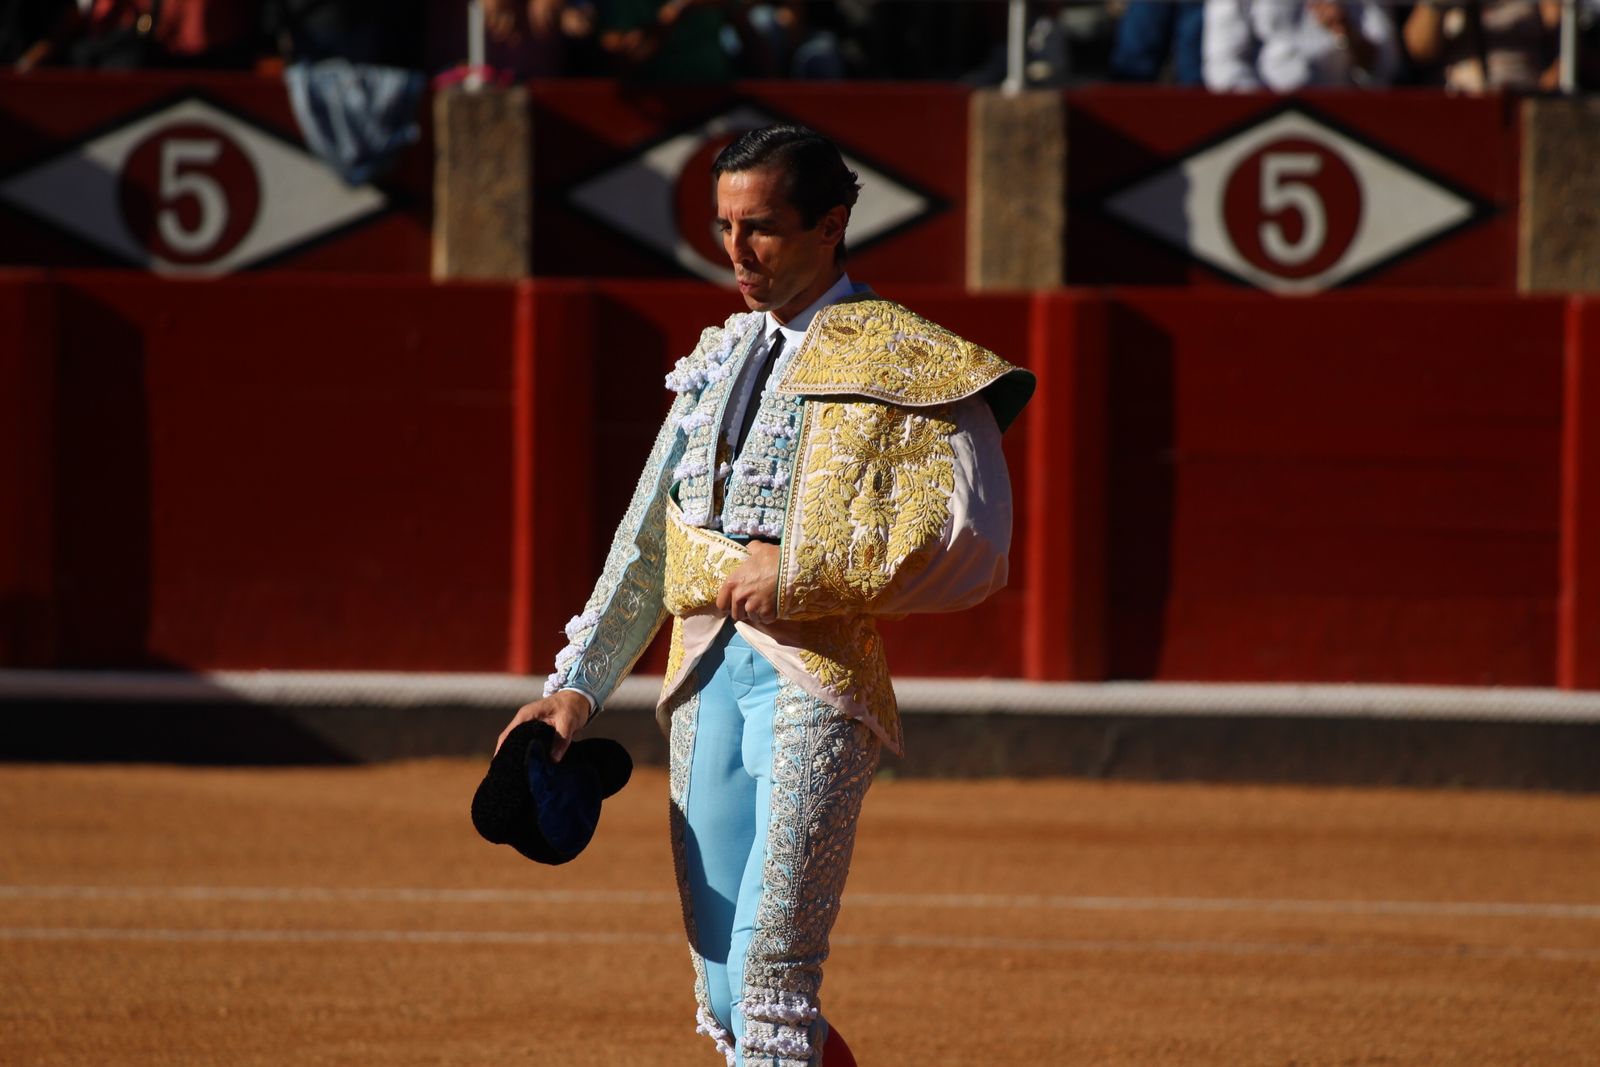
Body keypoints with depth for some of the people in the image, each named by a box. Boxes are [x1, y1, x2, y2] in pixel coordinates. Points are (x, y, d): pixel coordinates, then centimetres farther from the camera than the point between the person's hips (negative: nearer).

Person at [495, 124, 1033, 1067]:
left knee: (770, 977, -18)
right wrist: (580, 685, 18)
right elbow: (648, 545, 25)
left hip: (820, 678, -7)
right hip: (706, 673, 7)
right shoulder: (718, 360, 21)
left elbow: (974, 546, -10)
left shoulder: (909, 364, 0)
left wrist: (799, 577, -14)